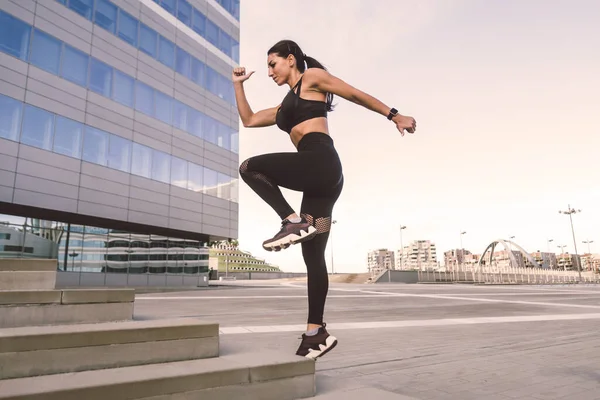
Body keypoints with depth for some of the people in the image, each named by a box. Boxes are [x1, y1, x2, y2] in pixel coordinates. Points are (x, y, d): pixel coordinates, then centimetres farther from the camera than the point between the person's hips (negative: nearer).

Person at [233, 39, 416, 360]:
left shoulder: (312, 77, 12)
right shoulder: (284, 108, 32)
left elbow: (356, 95, 10)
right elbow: (248, 120, 36)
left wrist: (393, 115, 7)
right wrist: (238, 84, 36)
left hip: (321, 163, -8)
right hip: (320, 177, 8)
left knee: (250, 168, -13)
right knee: (313, 255, 2)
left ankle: (294, 221, -17)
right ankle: (316, 332, 6)